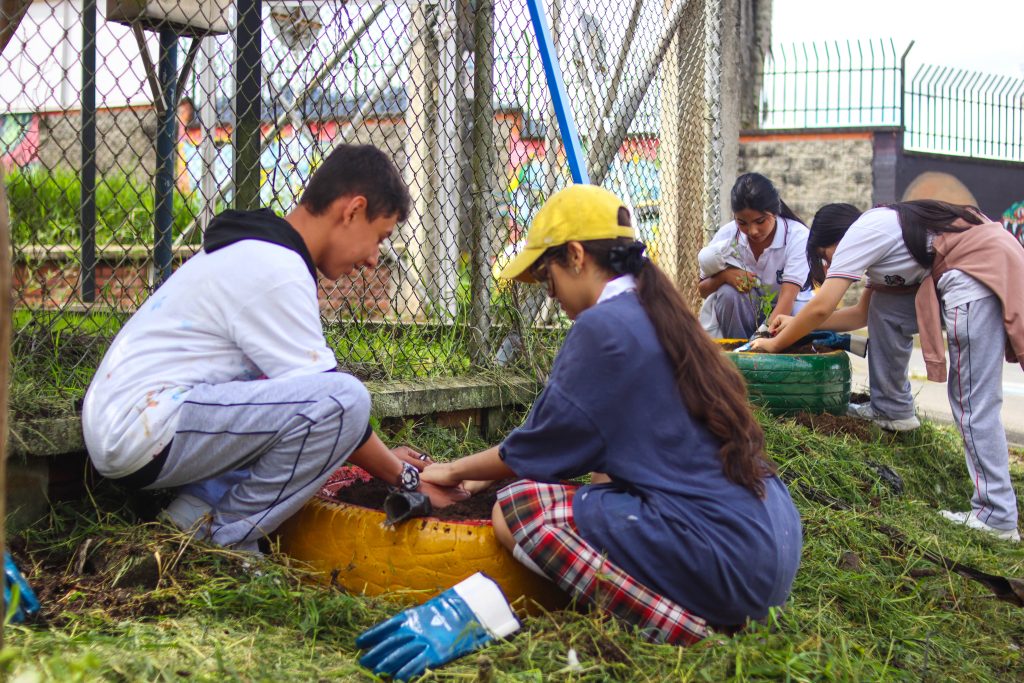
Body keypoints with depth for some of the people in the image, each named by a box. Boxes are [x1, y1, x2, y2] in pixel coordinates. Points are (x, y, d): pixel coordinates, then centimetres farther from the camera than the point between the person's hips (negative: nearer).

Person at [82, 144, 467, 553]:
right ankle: (221, 536, -8)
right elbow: (329, 398, -12)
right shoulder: (276, 270, -14)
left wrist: (383, 457, 21)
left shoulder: (253, 251, 17)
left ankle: (201, 506, 6)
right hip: (142, 432, -11)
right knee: (345, 397, -22)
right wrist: (407, 478, 0)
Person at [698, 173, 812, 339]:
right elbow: (702, 290, -2)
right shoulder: (727, 234, -13)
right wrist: (723, 275, -26)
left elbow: (788, 296, -31)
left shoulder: (798, 236, -21)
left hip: (785, 313, -2)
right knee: (728, 292, -28)